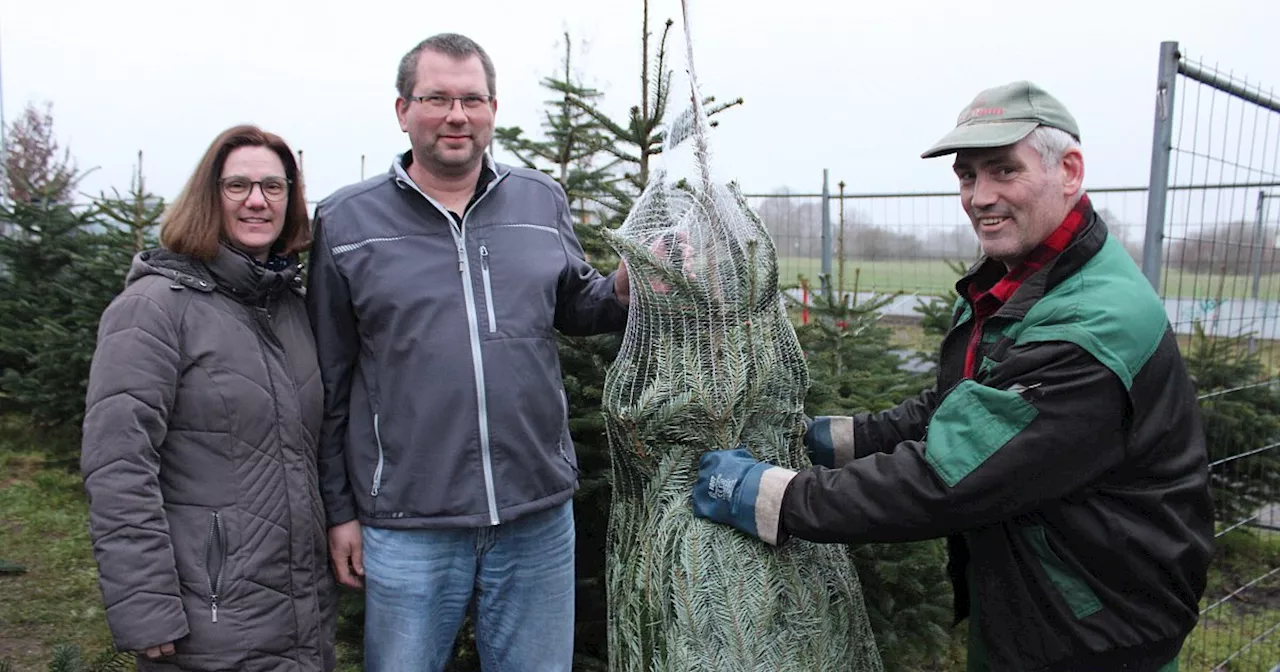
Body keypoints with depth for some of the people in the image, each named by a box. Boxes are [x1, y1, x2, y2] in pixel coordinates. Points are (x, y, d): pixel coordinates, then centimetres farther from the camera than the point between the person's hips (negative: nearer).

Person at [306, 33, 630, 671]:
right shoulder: (345, 221, -2)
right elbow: (329, 384, 2)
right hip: (407, 529, -2)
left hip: (540, 517, 3)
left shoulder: (543, 201, 5)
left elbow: (575, 305, 18)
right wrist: (339, 511, 3)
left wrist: (623, 290, -5)